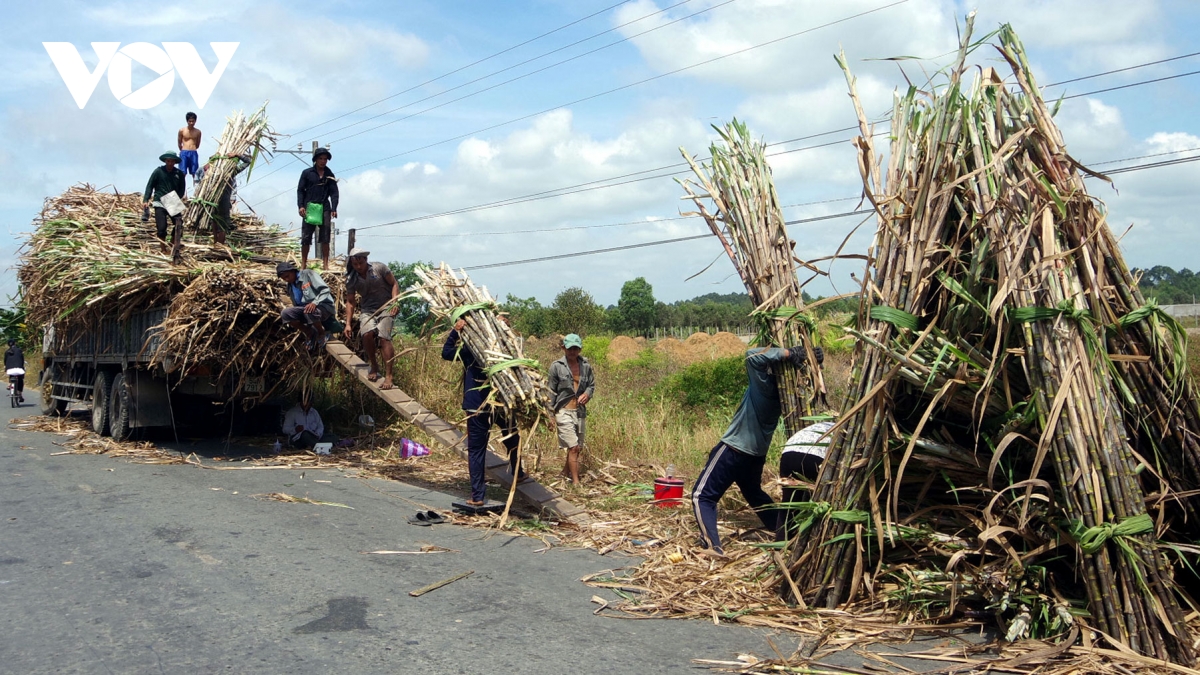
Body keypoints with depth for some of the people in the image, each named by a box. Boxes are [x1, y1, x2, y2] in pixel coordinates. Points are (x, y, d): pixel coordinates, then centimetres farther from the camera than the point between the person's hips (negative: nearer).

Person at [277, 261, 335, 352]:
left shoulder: (308, 274, -8)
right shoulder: (290, 286, 12)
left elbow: (325, 289, -18)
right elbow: (297, 305, 20)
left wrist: (315, 303, -33)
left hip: (324, 306, -7)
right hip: (304, 309, 7)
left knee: (310, 311, -40)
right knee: (285, 314, -17)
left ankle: (321, 334, -10)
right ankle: (310, 333, 0)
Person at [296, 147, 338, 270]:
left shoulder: (330, 175, 11)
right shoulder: (307, 173, 6)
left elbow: (334, 192, 7)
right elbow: (300, 190, 5)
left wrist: (334, 208, -5)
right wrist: (301, 206, -7)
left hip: (324, 208, 1)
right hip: (309, 207, -1)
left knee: (325, 237, 0)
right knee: (306, 236, 1)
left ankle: (325, 263, 3)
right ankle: (303, 263, 8)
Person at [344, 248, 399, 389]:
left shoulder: (379, 268, -4)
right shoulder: (351, 279, 4)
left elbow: (394, 284, 1)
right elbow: (350, 302, 9)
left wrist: (395, 302, -13)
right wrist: (348, 324, 3)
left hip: (386, 308, -2)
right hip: (367, 310, 2)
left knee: (384, 337, -23)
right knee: (367, 333, -27)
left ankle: (388, 376, -24)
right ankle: (374, 366, -3)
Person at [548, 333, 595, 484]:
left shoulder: (586, 366, 3)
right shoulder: (556, 366, -7)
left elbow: (592, 385, 14)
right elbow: (552, 391, -3)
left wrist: (587, 394, -10)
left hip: (580, 411, 5)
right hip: (564, 411, -5)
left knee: (577, 447, 15)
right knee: (573, 447, -10)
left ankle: (566, 472, 38)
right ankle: (576, 482, -3)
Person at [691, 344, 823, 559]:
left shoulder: (765, 384, -21)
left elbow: (753, 356, -33)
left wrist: (787, 353, -28)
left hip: (733, 449, -8)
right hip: (756, 452, 8)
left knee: (702, 495, -5)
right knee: (754, 494, 31)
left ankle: (713, 546, -20)